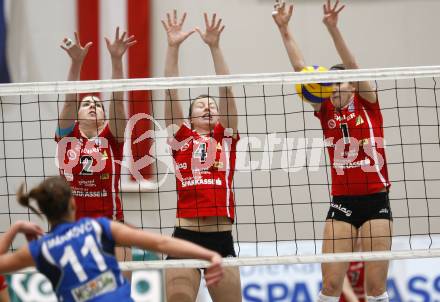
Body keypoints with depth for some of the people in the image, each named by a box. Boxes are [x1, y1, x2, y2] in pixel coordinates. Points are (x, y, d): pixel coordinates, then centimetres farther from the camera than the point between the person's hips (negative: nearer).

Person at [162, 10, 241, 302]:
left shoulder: (226, 137, 11)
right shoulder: (181, 138, 10)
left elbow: (226, 90, 2)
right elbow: (171, 92, 3)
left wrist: (215, 46, -5)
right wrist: (173, 47, -5)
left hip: (221, 238, 1)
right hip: (185, 236, -1)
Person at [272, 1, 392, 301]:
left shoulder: (367, 104, 2)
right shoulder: (326, 111, 8)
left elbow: (352, 66, -13)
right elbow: (301, 69, 1)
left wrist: (333, 28, -25)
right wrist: (284, 30, -7)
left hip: (375, 201, -2)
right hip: (342, 203, 2)